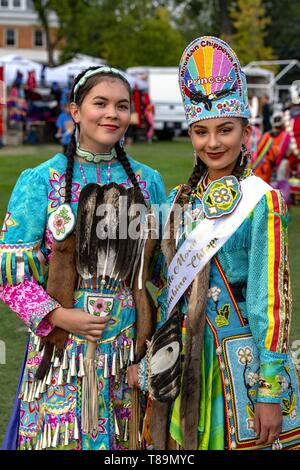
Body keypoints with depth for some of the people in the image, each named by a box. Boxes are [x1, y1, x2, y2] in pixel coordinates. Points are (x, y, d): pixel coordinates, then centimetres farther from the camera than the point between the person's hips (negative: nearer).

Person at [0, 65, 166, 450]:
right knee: (63, 437, 4)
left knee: (129, 443, 11)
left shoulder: (148, 181, 6)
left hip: (130, 351, 3)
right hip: (62, 351, -3)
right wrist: (59, 317, -16)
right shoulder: (41, 181, -4)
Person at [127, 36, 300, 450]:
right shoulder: (181, 200, 7)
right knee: (184, 443, 14)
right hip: (185, 359, 5)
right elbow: (166, 290, 12)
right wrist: (148, 361, 10)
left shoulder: (261, 201, -10)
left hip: (241, 358, -5)